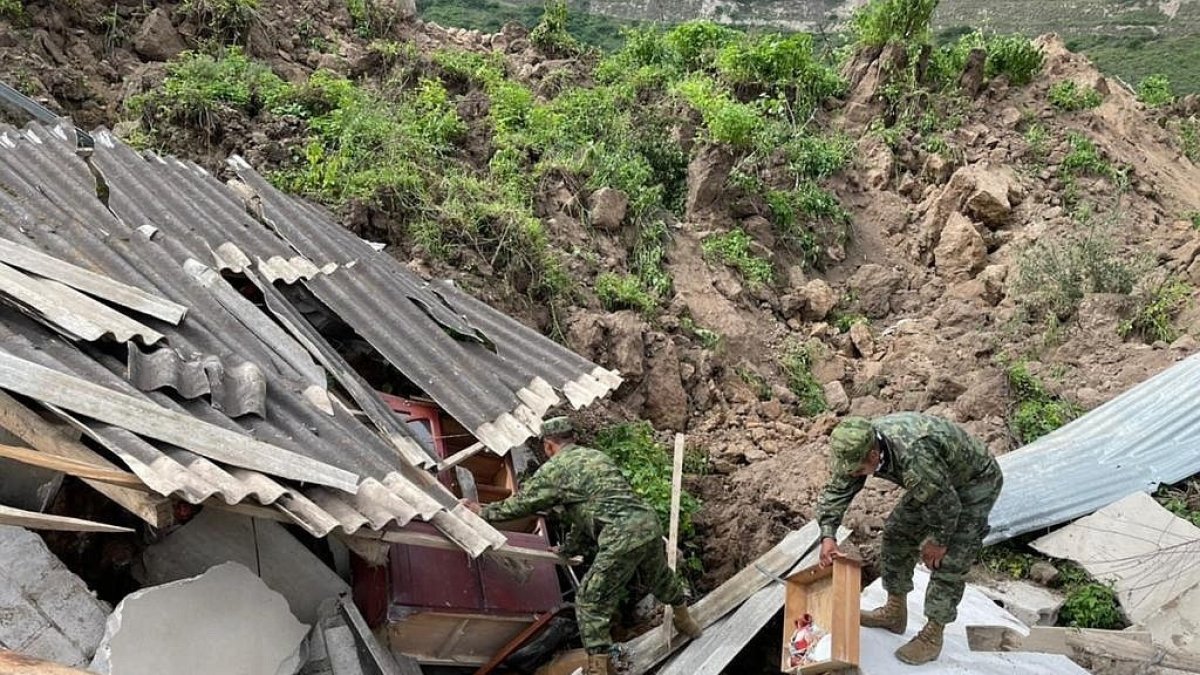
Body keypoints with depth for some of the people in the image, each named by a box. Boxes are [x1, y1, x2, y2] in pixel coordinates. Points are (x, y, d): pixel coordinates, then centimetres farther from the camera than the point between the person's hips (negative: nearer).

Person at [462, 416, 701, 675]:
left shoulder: (553, 469, 3)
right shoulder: (597, 456, 25)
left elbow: (520, 504, 12)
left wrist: (484, 511, 28)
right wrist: (568, 549, 40)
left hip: (622, 537, -8)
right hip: (649, 522, 8)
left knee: (590, 603, 5)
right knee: (660, 577, 33)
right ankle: (686, 623, 55)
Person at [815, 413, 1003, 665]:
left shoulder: (915, 458, -44)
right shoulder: (860, 446, -20)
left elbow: (947, 505, -30)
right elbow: (837, 490, -9)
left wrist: (937, 540, -12)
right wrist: (827, 535, -19)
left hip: (975, 482, -8)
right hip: (936, 481, 8)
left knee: (948, 561, -11)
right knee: (897, 533, 8)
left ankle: (932, 637, 4)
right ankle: (895, 612, 23)